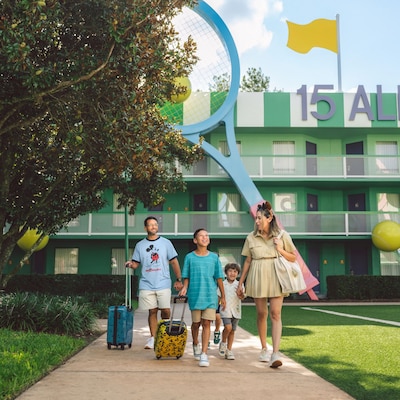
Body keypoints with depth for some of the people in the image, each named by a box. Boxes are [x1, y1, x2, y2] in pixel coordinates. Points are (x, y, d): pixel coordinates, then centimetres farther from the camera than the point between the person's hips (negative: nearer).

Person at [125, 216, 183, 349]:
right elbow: (135, 263, 9)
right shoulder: (140, 245, 9)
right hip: (147, 285, 1)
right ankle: (153, 338, 12)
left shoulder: (166, 243, 5)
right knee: (152, 311, 4)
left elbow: (174, 262, 6)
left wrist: (179, 280, 2)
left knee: (166, 310, -2)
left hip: (163, 284, -1)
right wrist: (130, 264, -15)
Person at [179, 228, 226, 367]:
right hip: (194, 295, 0)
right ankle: (195, 344, 38)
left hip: (210, 295, 0)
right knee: (196, 323, 11)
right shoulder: (190, 257, 2)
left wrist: (223, 296, 9)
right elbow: (186, 277, 6)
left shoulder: (214, 257, 4)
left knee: (206, 323, -6)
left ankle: (204, 354, -4)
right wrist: (185, 287, -13)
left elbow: (219, 278, 8)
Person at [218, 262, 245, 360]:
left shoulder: (239, 285, 5)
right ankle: (223, 342, 7)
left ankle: (229, 350, 18)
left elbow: (242, 297, -7)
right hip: (225, 310, -2)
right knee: (228, 327, -19)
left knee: (232, 331, 7)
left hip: (236, 311, 2)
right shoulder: (222, 284, 3)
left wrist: (241, 294, -28)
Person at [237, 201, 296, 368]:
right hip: (257, 279, 2)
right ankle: (264, 349, 23)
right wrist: (240, 282, 11)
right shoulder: (251, 237, 4)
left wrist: (280, 250, -12)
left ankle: (275, 353, -13)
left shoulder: (282, 235, -1)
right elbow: (247, 261, 10)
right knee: (261, 313, 7)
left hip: (276, 278, -2)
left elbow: (293, 258, 6)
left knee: (275, 314, -9)